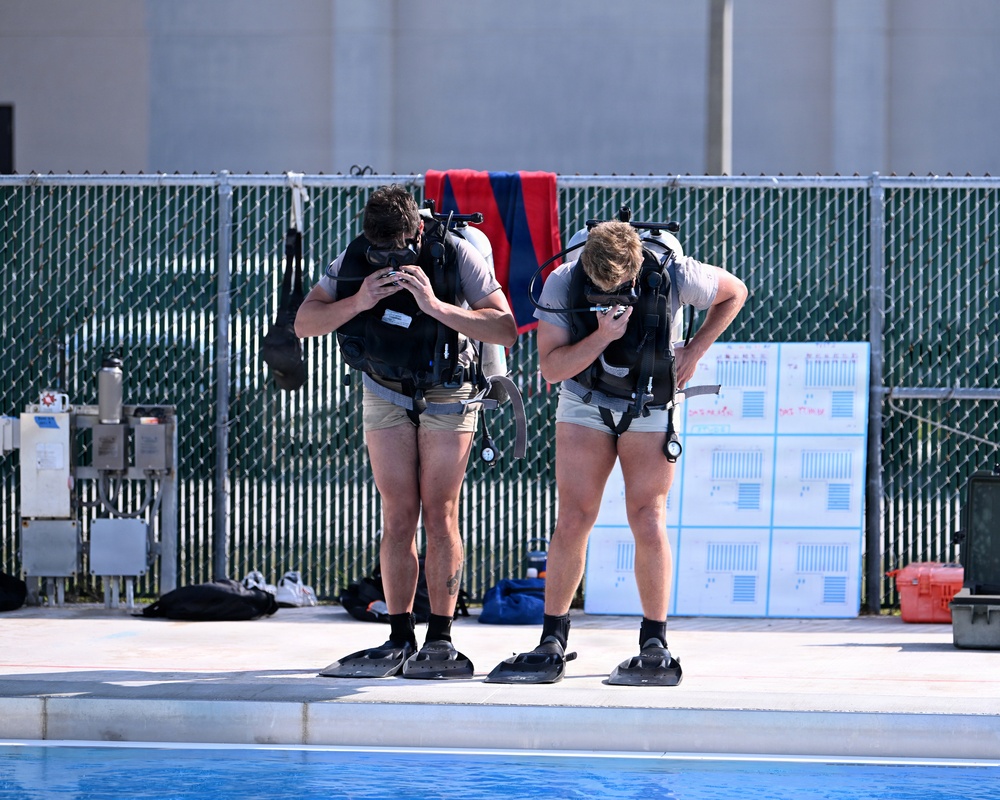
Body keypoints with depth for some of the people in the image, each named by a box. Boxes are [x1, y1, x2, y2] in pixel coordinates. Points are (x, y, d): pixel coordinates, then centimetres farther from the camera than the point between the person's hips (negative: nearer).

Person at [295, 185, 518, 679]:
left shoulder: (456, 255, -23)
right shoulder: (355, 259, -15)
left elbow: (505, 331, -29)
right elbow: (304, 323, -16)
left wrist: (436, 305, -40)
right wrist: (357, 302, -33)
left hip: (446, 393, -2)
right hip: (385, 393, 2)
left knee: (439, 514, -8)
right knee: (398, 517, -4)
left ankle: (440, 642, -6)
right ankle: (399, 641, -3)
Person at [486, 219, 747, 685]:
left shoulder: (673, 275, -22)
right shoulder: (563, 283, -21)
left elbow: (735, 292, -2)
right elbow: (550, 368, -19)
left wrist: (693, 352, -8)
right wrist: (602, 337, -34)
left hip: (650, 408, -1)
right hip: (585, 403, 1)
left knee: (647, 520, -10)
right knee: (572, 520, -7)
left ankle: (656, 650, -2)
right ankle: (551, 647, -2)